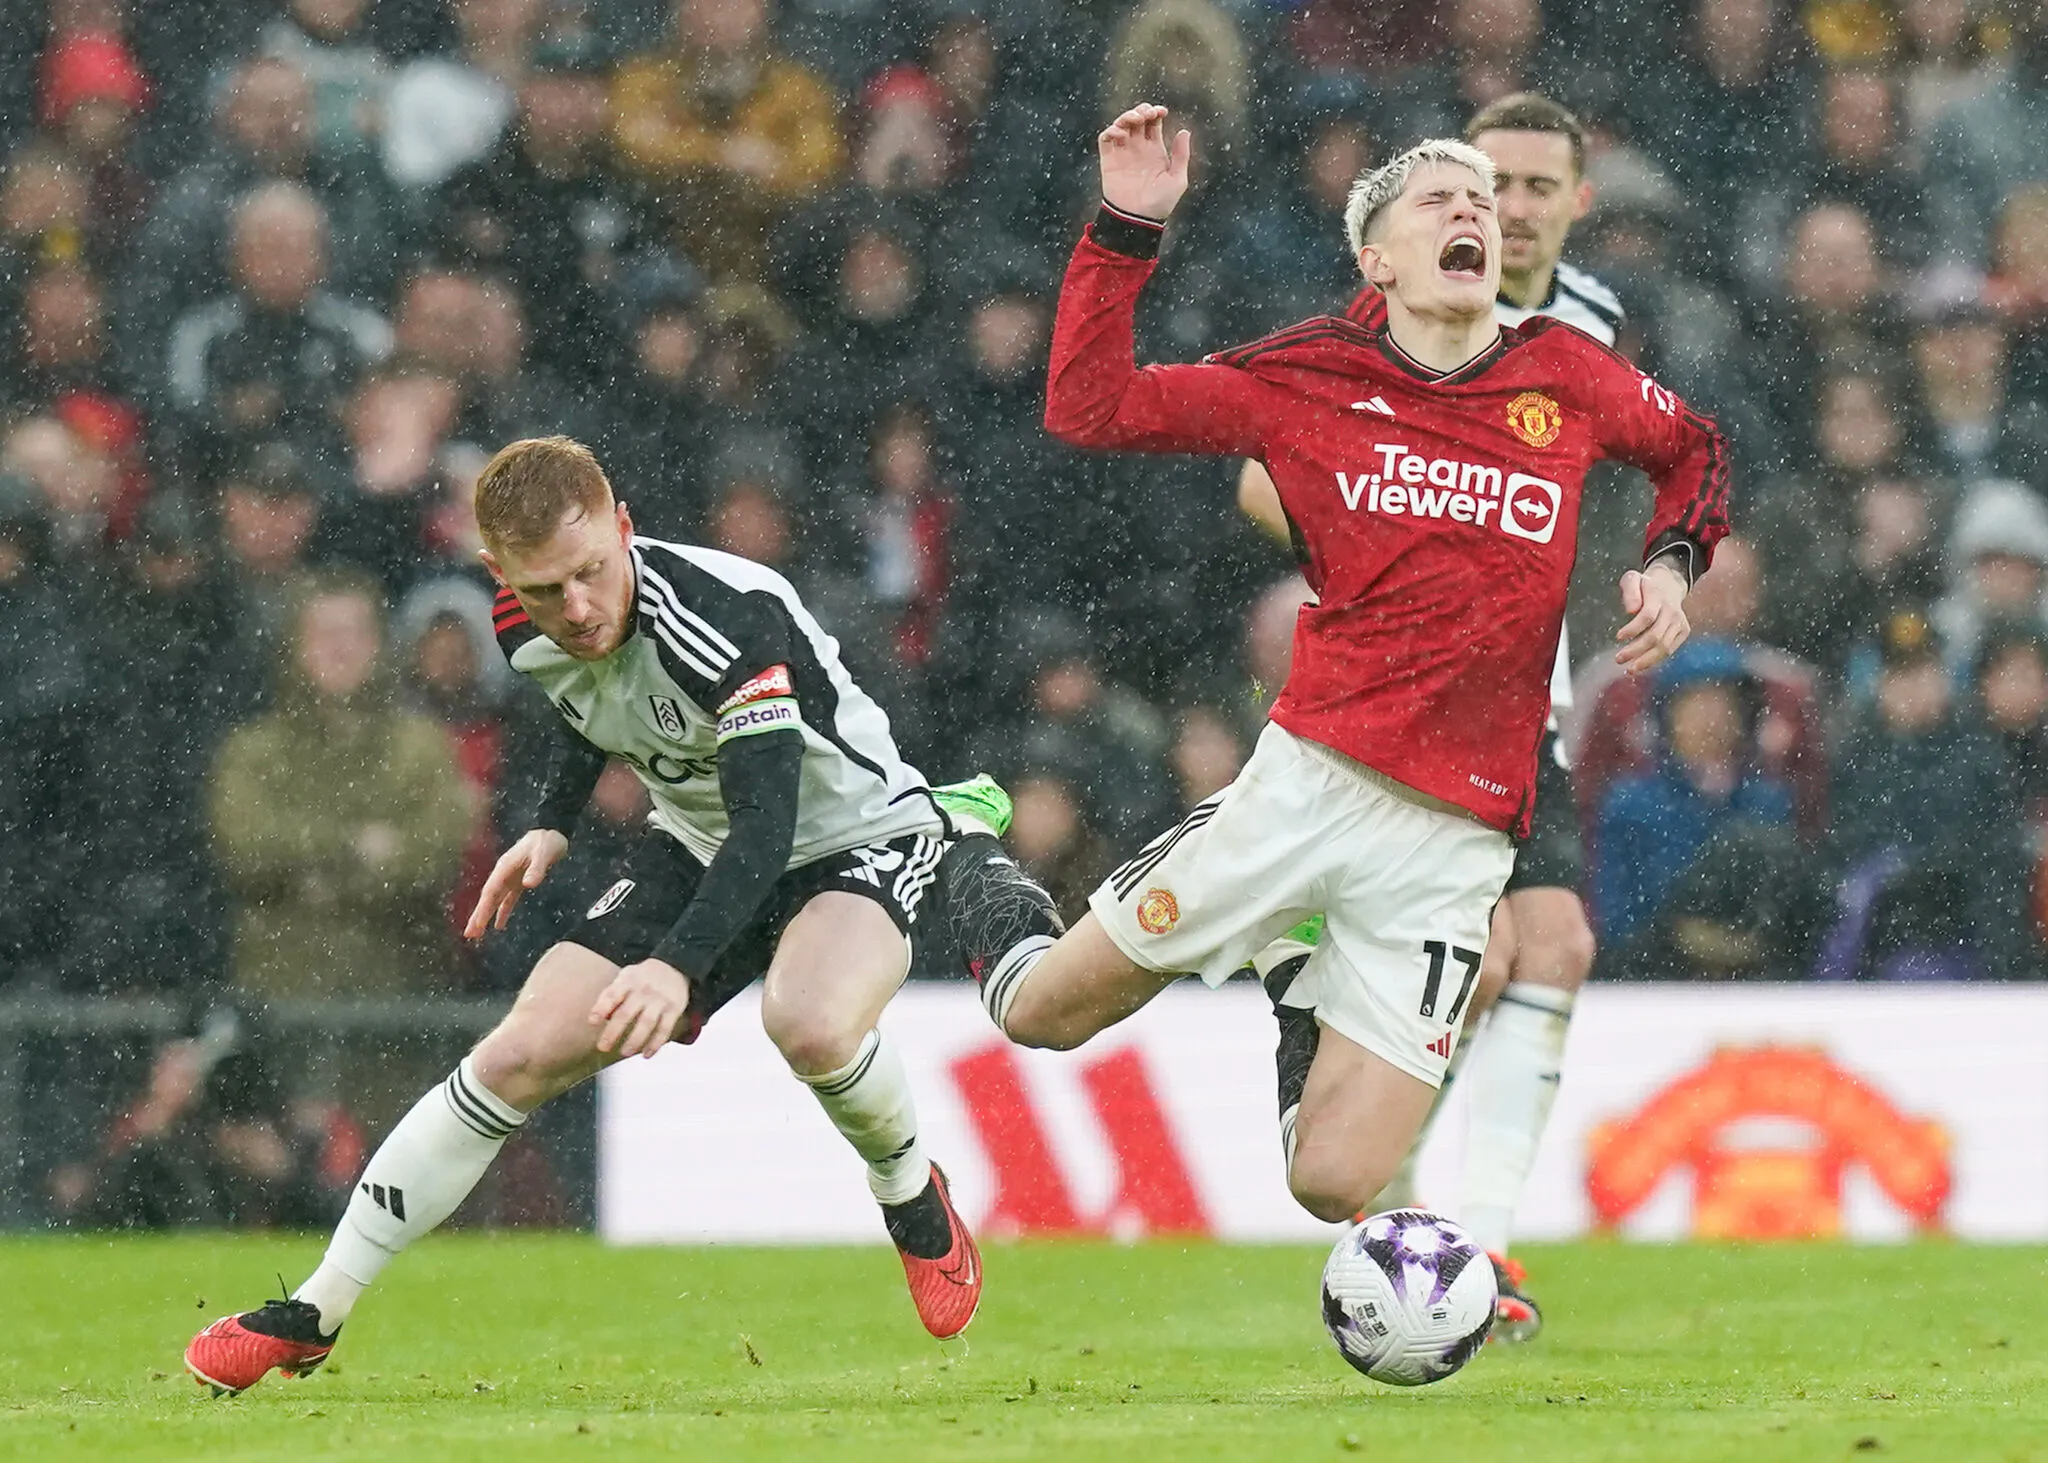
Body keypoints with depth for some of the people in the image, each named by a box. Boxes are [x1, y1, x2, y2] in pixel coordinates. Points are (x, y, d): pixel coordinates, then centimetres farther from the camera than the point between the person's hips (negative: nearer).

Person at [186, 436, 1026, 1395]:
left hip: (851, 837, -6)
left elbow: (767, 826, -43)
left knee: (810, 1025, -37)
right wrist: (553, 827, 6)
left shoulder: (733, 620, -35)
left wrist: (677, 966, -56)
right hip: (696, 843, 6)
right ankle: (310, 1318, 6)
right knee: (522, 1057, -5)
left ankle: (914, 1200, -4)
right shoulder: (528, 634, -13)